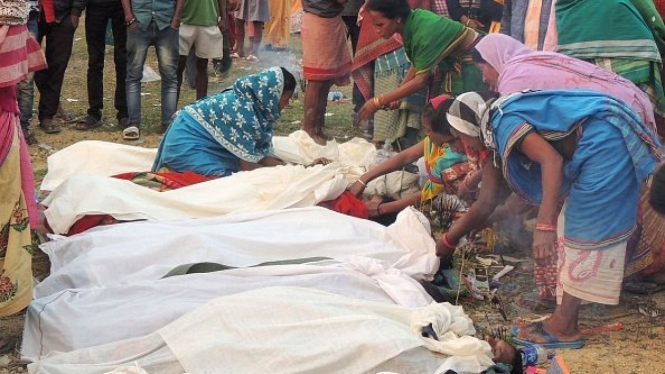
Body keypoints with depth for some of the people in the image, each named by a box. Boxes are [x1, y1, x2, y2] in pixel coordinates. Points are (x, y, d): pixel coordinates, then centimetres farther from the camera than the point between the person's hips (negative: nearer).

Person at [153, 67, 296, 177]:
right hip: (186, 143, -10)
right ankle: (169, 174, -4)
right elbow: (247, 165, -21)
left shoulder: (253, 102, 1)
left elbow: (260, 155, 5)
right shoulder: (244, 111, -26)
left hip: (194, 137, 10)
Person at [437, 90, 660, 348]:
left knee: (583, 231, -8)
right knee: (571, 229, 12)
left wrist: (544, 226, -32)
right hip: (600, 148, 11)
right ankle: (564, 322, 13)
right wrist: (448, 240, 32)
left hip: (605, 142, -11)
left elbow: (551, 159, -27)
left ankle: (563, 328, -2)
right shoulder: (496, 137, 17)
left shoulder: (502, 120, -13)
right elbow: (486, 204, 25)